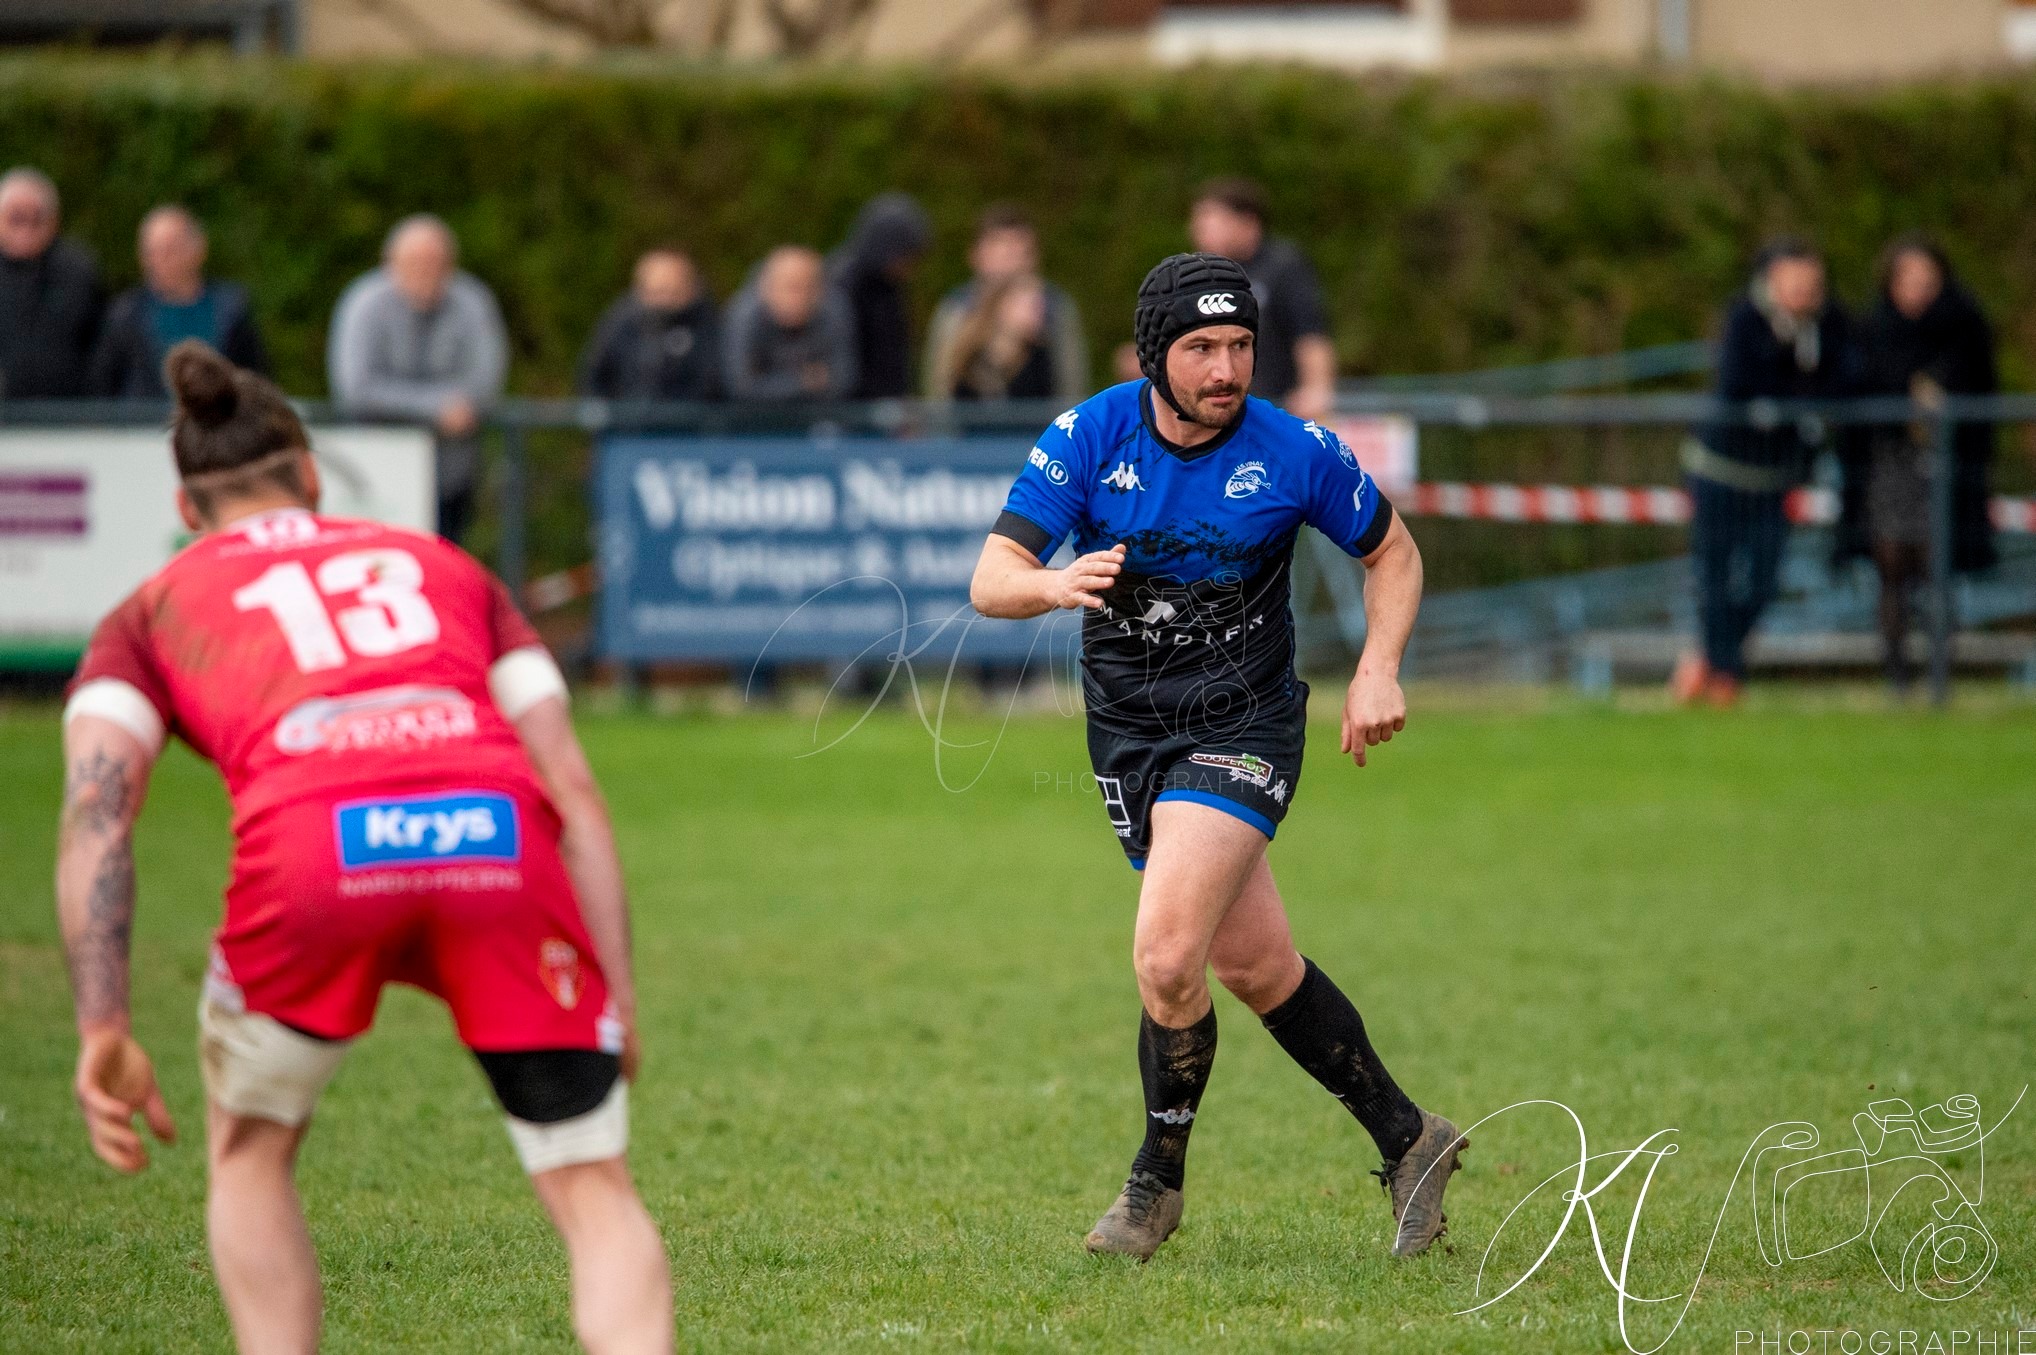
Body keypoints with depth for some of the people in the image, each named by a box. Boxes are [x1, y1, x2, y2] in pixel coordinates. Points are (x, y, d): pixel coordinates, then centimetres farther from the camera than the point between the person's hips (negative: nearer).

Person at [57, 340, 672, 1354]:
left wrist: (104, 1030, 4)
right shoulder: (441, 566, 35)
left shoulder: (152, 614, 30)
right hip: (499, 832, 1)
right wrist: (618, 1000, 22)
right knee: (594, 1188, 10)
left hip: (312, 844, -1)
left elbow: (95, 813, 11)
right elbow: (572, 792, 24)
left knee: (248, 1153, 27)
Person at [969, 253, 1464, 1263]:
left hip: (1241, 730, -3)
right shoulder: (1088, 438, -10)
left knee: (1166, 956, -19)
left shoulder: (1294, 452, -12)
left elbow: (1393, 552, 5)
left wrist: (1377, 670, -10)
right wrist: (1054, 584, -40)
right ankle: (1407, 1141, 27)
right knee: (1255, 965, 10)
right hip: (1128, 730, 3)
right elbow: (990, 581, -17)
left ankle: (1158, 1180, 2)